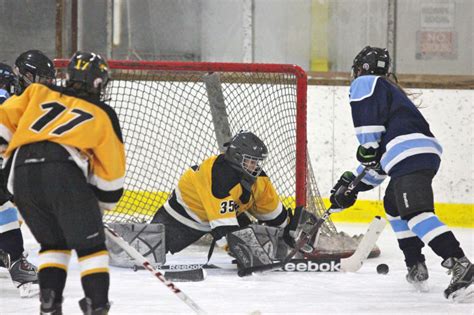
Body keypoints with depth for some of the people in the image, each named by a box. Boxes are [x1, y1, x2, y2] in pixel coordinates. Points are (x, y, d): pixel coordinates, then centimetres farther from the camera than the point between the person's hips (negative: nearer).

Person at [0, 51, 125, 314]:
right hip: (63, 173, -3)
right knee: (90, 243, 8)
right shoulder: (103, 114, 21)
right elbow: (112, 169, 23)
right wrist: (103, 204, 35)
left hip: (22, 174, 3)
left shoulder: (38, 93, 26)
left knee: (53, 241, 21)